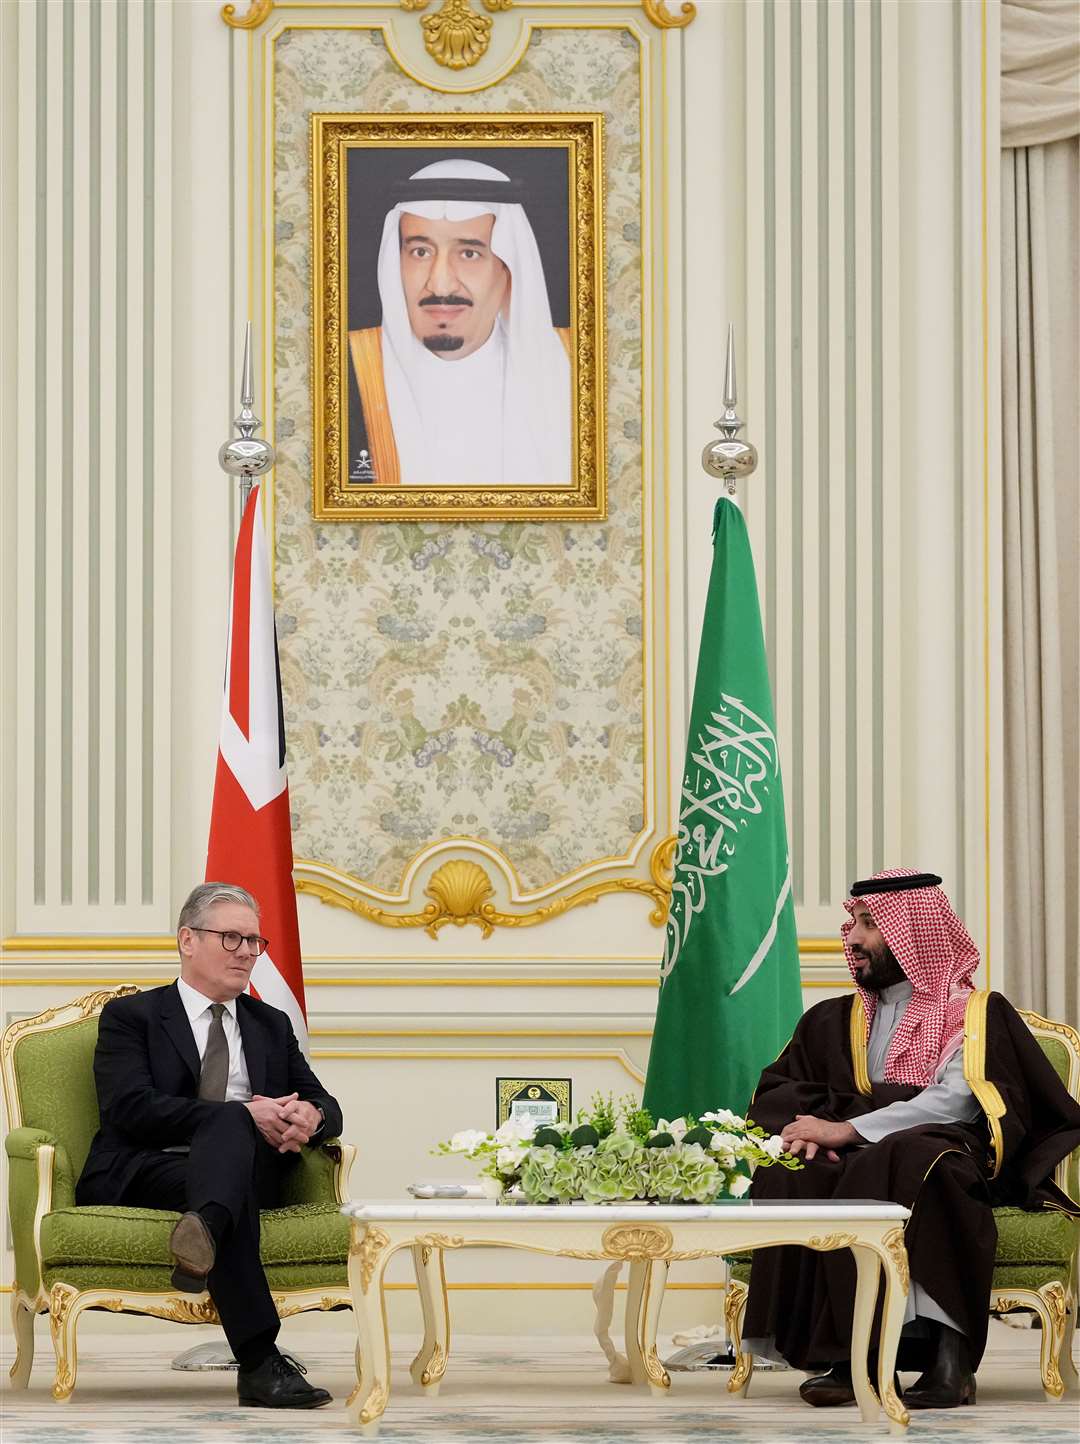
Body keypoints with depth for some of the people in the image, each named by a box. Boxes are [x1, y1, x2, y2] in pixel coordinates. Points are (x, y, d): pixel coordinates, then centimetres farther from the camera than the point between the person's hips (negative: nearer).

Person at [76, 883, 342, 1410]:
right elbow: (131, 1108, -7)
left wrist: (309, 1117, -10)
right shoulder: (130, 1016, 11)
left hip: (248, 1167, 4)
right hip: (143, 1175, -4)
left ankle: (205, 1229, -68)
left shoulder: (271, 1025, 27)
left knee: (232, 1130, -32)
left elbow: (327, 1107, 19)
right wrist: (244, 1116, -17)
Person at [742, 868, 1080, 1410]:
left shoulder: (978, 1013, 8)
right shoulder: (832, 1020, 25)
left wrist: (847, 1129, -16)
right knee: (790, 1175, -30)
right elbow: (773, 1094, 18)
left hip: (944, 1158, -4)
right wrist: (806, 1130, -7)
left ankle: (949, 1353, -45)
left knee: (910, 1160, -40)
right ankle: (841, 1355, -37)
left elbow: (959, 1101, -9)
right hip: (852, 1167, 4)